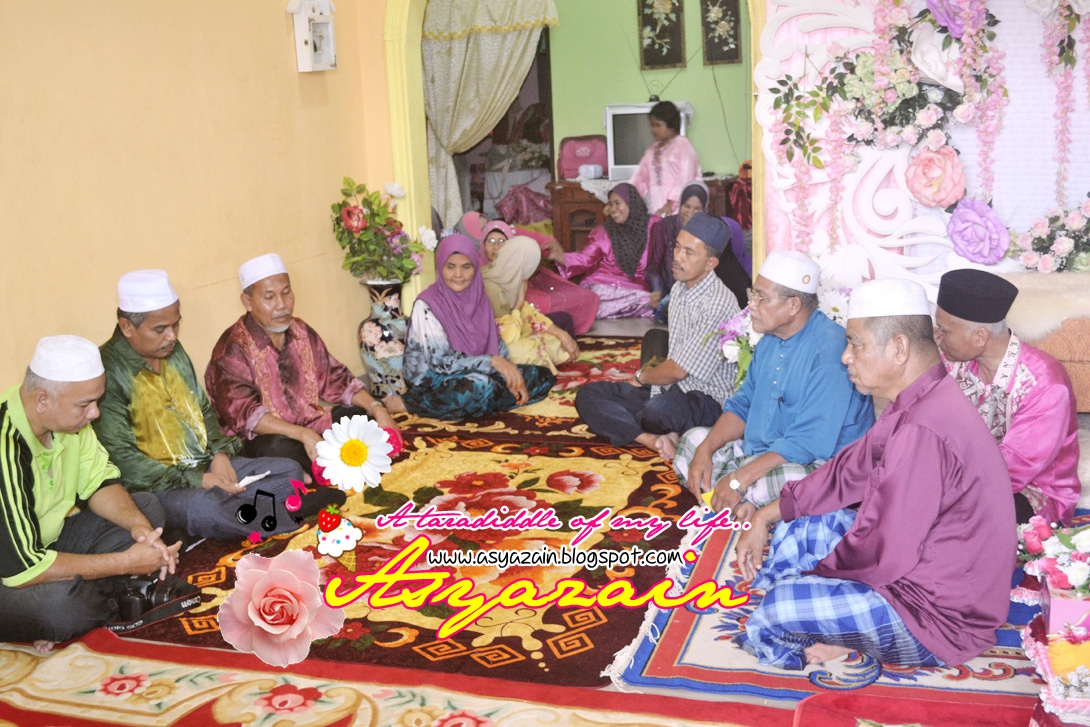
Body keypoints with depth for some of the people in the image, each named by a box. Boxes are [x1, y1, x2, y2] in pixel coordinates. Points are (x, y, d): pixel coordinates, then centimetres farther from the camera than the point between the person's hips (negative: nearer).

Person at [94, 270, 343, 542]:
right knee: (205, 506, -38)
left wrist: (220, 454, 0)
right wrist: (196, 480, -21)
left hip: (207, 468, 8)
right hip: (156, 487, -8)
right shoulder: (108, 373, -15)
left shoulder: (172, 350, 10)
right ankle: (290, 512, -20)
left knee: (289, 471, -3)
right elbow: (121, 458, -19)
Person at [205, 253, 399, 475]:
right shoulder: (233, 349, -13)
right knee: (278, 447, -37)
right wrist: (302, 434, -35)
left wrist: (376, 408, -8)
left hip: (311, 427, 7)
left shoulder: (301, 332, 7)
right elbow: (244, 413, -24)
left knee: (363, 415, -8)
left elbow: (336, 379, 9)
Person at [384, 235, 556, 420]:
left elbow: (497, 346, 6)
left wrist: (512, 374, -12)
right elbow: (441, 361, -19)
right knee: (481, 387, -38)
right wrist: (491, 361, -26)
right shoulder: (427, 305, -14)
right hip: (433, 380, -7)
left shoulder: (478, 297, 4)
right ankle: (407, 403, -19)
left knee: (543, 377, -5)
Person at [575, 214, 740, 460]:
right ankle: (653, 439, -26)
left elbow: (679, 371, -16)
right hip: (672, 387, 9)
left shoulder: (718, 304, -20)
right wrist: (653, 374, 3)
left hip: (707, 400, -9)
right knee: (588, 395, -6)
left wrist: (642, 377, 0)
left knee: (657, 411, -42)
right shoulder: (679, 289, 8)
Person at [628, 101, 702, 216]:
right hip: (656, 209, 5)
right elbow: (640, 177, 16)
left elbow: (685, 178, -11)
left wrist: (671, 203, -19)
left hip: (676, 208, -5)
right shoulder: (652, 150, 19)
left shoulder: (682, 145, -1)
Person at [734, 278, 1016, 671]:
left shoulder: (922, 432, -30)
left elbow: (883, 554, -27)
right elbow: (849, 471, 13)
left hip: (943, 620, -10)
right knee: (795, 530, 11)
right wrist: (764, 518, 10)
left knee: (773, 613, -16)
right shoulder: (917, 404, 4)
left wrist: (814, 574, -8)